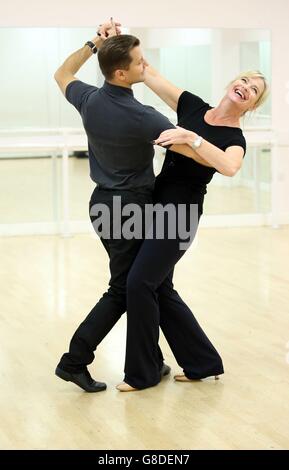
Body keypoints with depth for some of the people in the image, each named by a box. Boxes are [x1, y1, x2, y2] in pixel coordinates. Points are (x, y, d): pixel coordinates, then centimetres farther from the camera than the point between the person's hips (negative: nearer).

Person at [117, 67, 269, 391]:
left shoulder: (234, 139, -7)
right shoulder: (193, 107, 7)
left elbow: (229, 167, -31)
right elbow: (150, 75, 7)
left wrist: (191, 137, -35)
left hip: (180, 214, -7)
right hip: (156, 203, 7)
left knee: (140, 282, -12)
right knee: (158, 286, 10)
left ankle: (142, 372, 5)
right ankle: (203, 362, 23)